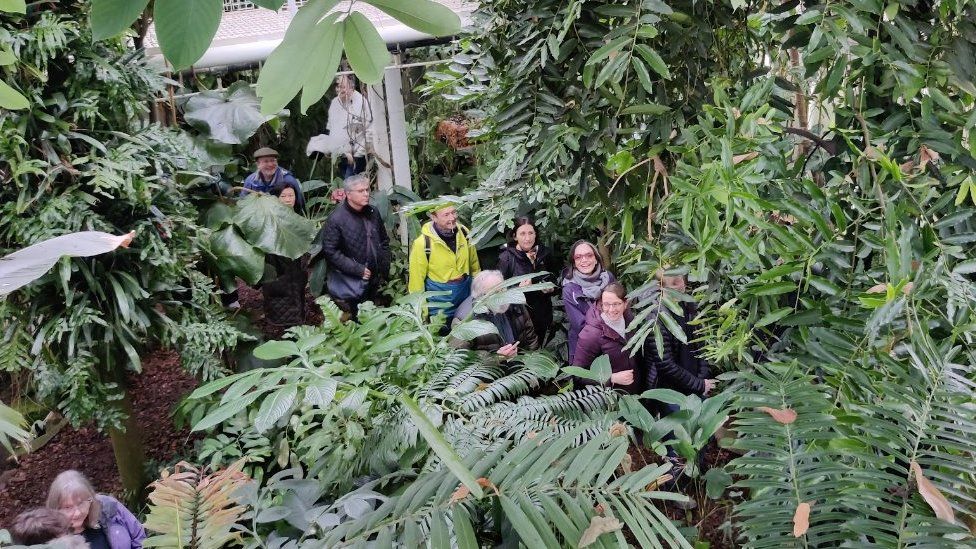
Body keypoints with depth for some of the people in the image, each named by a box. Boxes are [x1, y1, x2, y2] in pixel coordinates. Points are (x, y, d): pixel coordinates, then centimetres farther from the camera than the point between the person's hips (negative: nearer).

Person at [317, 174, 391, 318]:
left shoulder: (373, 213, 4)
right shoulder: (336, 218, -15)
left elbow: (384, 241, 16)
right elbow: (330, 252, -17)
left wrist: (384, 269, 8)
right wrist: (358, 270, -19)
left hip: (374, 283, 6)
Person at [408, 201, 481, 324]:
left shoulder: (464, 233, -8)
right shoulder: (423, 243, -21)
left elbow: (474, 266, 6)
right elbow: (416, 279, -14)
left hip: (465, 293, 5)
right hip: (439, 301, -5)